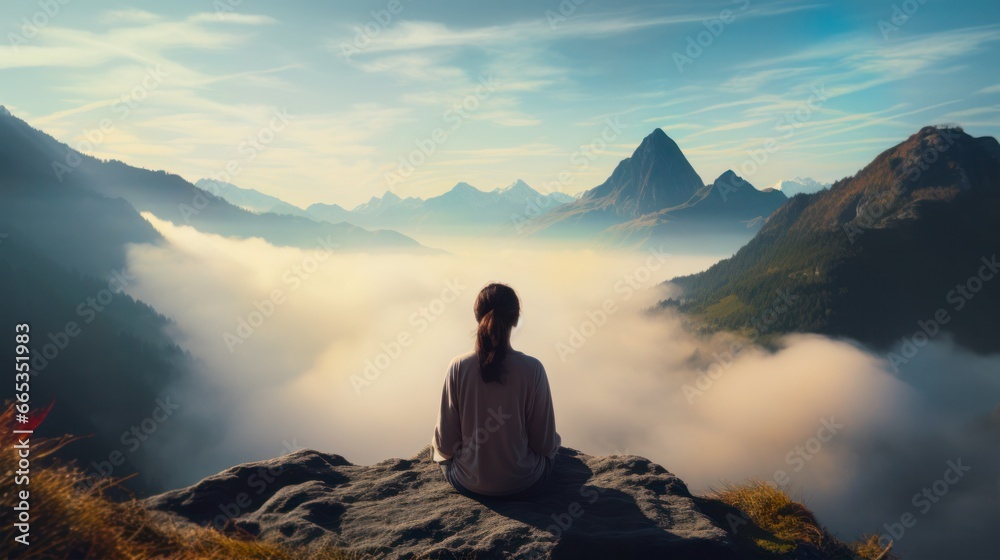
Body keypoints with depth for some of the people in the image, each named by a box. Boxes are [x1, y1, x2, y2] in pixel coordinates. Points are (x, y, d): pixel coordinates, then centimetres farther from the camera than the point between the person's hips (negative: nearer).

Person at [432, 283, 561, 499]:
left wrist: (442, 448, 14)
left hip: (467, 482, 1)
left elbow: (445, 442, -10)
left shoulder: (458, 367, -17)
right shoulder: (532, 369, -20)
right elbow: (545, 443, -11)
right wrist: (551, 444, 12)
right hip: (525, 484, 0)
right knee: (552, 447, 33)